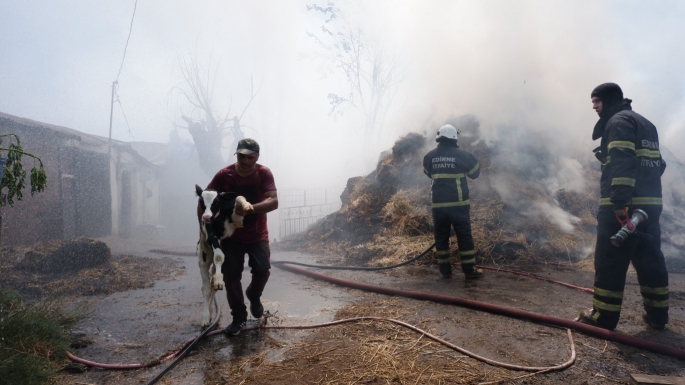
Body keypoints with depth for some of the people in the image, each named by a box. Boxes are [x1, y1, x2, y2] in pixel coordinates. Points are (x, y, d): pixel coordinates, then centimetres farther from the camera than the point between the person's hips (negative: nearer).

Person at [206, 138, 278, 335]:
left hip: (257, 235, -1)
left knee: (262, 269, -16)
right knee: (231, 275, -2)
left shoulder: (264, 173, -14)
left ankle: (254, 295, 18)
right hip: (231, 236, 1)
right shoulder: (224, 175, -11)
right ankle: (239, 317, 15)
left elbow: (274, 202, -25)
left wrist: (250, 209, -42)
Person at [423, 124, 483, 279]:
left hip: (438, 204, 2)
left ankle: (445, 270, 15)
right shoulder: (462, 155, -5)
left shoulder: (430, 156, 2)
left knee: (441, 236, 11)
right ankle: (469, 270, 10)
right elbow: (475, 173, 9)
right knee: (464, 236, 6)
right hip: (458, 203, -2)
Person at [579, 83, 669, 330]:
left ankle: (604, 317, -1)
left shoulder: (618, 121, -5)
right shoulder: (646, 124, 24)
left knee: (610, 261, -5)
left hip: (622, 205, -9)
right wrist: (645, 192, 22)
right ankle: (657, 314, 20)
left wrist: (619, 202, -25)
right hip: (651, 203, 9)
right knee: (650, 259, 14)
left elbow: (623, 163, -19)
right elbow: (657, 164, 22)